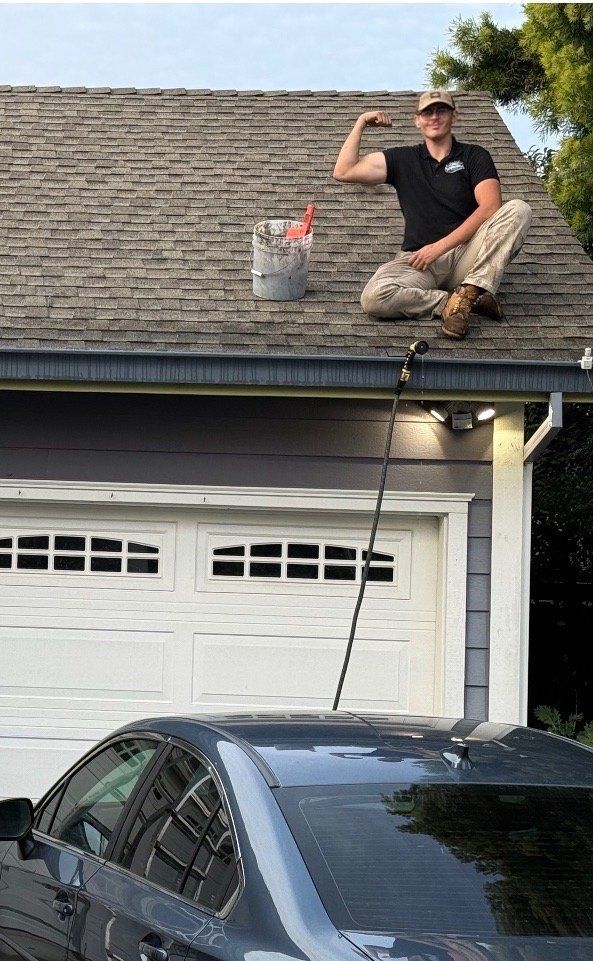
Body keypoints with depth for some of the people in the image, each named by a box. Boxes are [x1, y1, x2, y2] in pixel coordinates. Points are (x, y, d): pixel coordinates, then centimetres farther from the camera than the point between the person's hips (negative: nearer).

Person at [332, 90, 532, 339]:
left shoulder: (474, 156, 10)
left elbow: (490, 207, -7)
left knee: (518, 209, -26)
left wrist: (439, 247, -13)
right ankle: (466, 301, -25)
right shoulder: (403, 159, 18)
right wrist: (361, 123, 9)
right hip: (418, 261, 1)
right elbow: (344, 172, 12)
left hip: (466, 256, -1)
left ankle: (472, 289, -35)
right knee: (374, 298, -32)